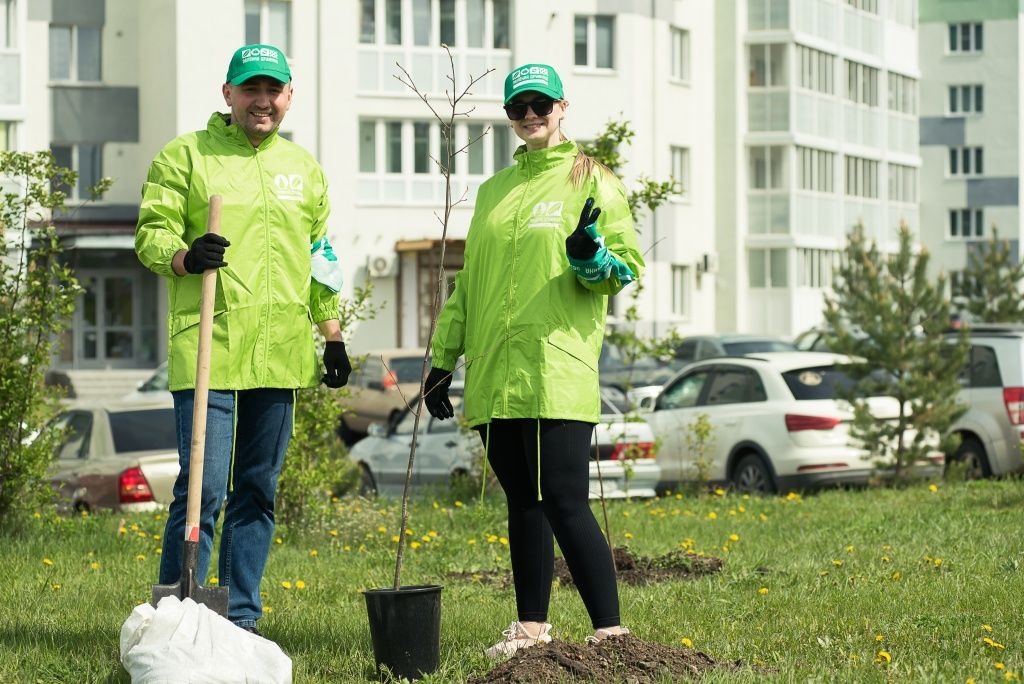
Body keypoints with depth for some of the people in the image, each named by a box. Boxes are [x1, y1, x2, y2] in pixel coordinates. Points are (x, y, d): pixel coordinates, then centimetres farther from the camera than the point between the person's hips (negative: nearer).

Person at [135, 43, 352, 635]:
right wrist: (184, 256, -23)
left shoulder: (305, 168, 18)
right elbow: (151, 232, -2)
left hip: (281, 357, 5)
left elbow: (321, 256, 24)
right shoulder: (185, 155, 3)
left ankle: (241, 617, 16)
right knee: (203, 487, -10)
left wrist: (333, 335, 20)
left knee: (258, 491, 8)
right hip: (208, 347, -5)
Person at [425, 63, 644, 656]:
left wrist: (591, 256, -24)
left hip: (557, 374, -6)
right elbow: (468, 284, 23)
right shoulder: (494, 191, 20)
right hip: (494, 377, 6)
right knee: (523, 504, 10)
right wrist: (443, 360, 19)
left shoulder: (592, 180, 4)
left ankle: (611, 632, -9)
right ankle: (532, 628, 16)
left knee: (566, 504, -11)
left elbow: (628, 266, -2)